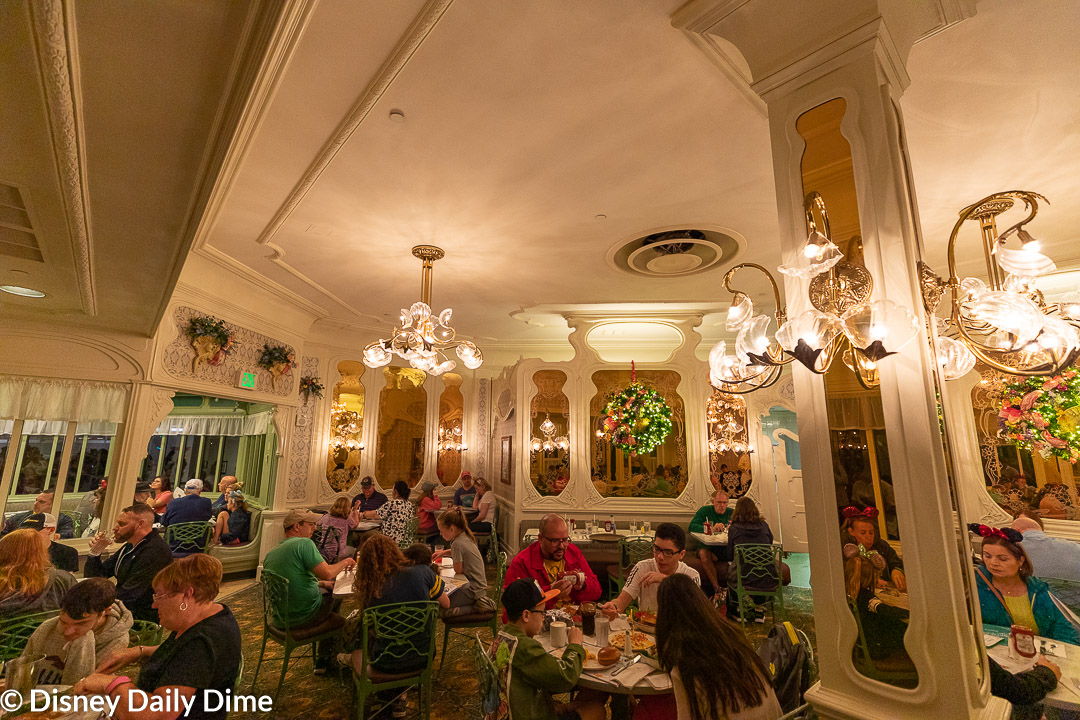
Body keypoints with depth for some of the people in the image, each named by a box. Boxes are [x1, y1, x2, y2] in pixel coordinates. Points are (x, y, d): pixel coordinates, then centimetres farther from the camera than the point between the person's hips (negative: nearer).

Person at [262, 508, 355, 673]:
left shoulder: (269, 556, 6)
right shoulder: (303, 543, -19)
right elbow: (327, 574, -26)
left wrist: (319, 583, 17)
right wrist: (345, 562, -8)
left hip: (280, 621, 8)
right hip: (305, 618, -8)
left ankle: (322, 661, 32)